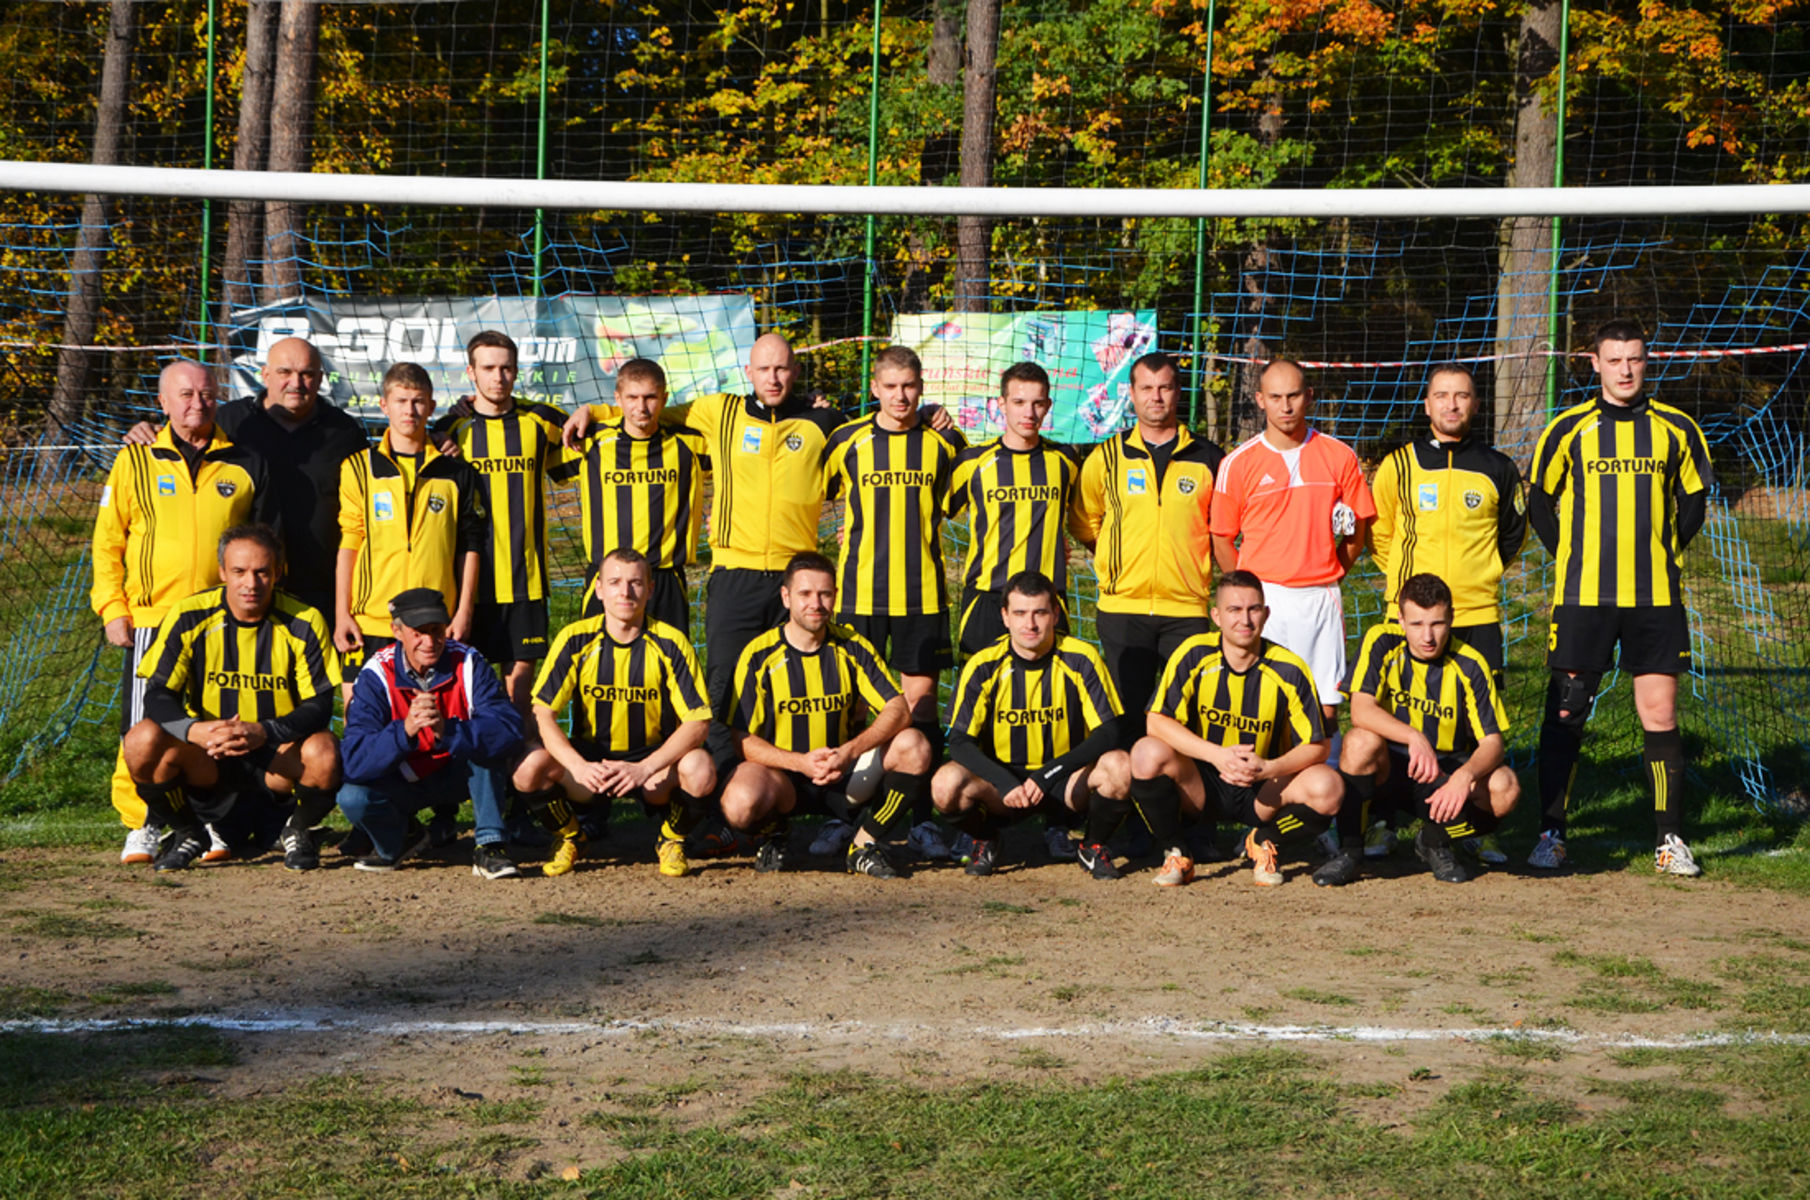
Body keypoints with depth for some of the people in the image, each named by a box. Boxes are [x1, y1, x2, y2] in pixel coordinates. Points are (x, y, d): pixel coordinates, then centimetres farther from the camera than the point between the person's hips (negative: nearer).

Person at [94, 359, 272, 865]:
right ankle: (142, 827, 7)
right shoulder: (135, 461, 6)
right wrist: (112, 608, -2)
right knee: (145, 727, -2)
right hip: (151, 619, -1)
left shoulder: (245, 465, 8)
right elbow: (107, 542, 7)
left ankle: (217, 824, 14)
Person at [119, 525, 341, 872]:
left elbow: (319, 706, -12)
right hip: (204, 760, 1)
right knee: (143, 740, -27)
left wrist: (264, 732, -31)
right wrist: (195, 730, -32)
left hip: (277, 756, -1)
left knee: (323, 752, -33)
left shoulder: (303, 623, -9)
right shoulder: (190, 617, -7)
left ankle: (297, 830, 3)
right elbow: (157, 696, -9)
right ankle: (188, 833, 3)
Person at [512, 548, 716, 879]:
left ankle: (671, 840, 2)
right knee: (529, 770, -28)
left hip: (655, 759, -1)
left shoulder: (670, 643, -10)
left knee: (701, 771, -33)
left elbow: (698, 722, -14)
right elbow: (544, 714, -10)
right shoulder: (576, 639, -7)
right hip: (589, 756, 1)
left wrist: (644, 769, -27)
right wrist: (579, 767, -27)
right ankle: (568, 836, 6)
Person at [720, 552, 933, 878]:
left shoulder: (852, 648, -2)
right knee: (739, 804, -36)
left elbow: (898, 711, -11)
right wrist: (801, 762, -26)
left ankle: (864, 846, -4)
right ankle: (775, 833, 3)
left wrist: (850, 751, -27)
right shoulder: (760, 655, -9)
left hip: (844, 776, 3)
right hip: (780, 772, -3)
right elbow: (741, 739, -12)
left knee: (914, 746, -21)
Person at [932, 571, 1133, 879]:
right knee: (946, 784, -30)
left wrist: (1048, 775, -26)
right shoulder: (984, 666, -10)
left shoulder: (1081, 660, -11)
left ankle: (1093, 845, 1)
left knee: (1120, 767, -31)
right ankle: (985, 841, 5)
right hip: (1001, 778, 0)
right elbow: (960, 741, -11)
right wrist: (1006, 784, -28)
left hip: (1068, 783, 0)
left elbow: (1107, 733, -14)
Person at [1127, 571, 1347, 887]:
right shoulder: (1194, 656, -10)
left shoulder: (1289, 669, -10)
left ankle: (1263, 840, 5)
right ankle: (1175, 851, -5)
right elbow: (1156, 720, -16)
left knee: (1327, 788, -28)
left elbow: (1317, 746, -9)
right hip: (1200, 787, 0)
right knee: (1148, 753, -30)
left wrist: (1269, 769, -28)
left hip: (1262, 792, 0)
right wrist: (1218, 755, -27)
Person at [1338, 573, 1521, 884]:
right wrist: (1414, 737, -41)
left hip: (1448, 769, 1)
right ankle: (1348, 848, -14)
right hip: (1387, 766, -1)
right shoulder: (1382, 642, -13)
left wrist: (1465, 776, -38)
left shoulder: (1469, 665, -12)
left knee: (1505, 789, -28)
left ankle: (1434, 842, 2)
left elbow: (1492, 742, -16)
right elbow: (1360, 709, -24)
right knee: (1361, 741, -35)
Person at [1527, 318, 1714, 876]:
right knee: (1565, 714, -1)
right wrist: (1572, 557, 6)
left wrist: (1664, 554, 8)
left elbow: (1693, 499, 17)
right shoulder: (1568, 428, 2)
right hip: (1581, 596, -1)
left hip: (1656, 597, 1)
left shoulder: (1675, 429, 5)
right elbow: (1539, 500, 12)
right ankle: (1551, 833, 8)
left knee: (1660, 714, 1)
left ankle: (1670, 838, 9)